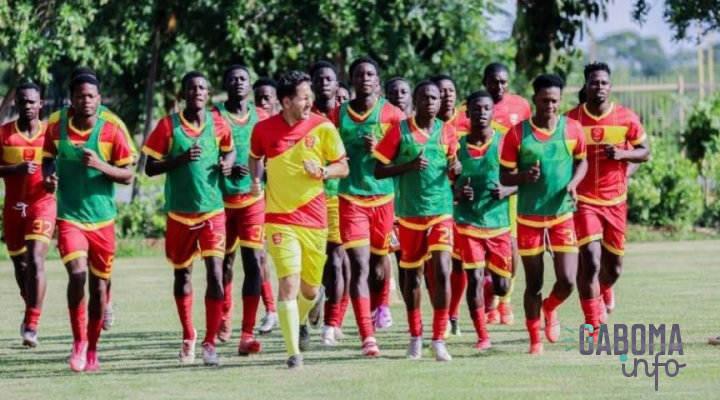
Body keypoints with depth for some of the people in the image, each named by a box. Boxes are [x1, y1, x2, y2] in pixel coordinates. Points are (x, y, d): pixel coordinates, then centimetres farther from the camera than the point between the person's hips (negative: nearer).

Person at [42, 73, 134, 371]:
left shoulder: (111, 132, -4)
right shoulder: (56, 130, -1)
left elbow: (127, 176, -2)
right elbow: (48, 159, 16)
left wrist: (100, 166, -19)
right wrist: (48, 176, -6)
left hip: (102, 220, 1)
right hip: (70, 217, -1)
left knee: (99, 285, 7)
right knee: (77, 273, -22)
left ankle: (91, 350, 24)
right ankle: (79, 341, -6)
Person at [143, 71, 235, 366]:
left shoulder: (218, 123, 1)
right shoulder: (168, 126, -5)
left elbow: (229, 150, 20)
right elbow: (150, 167, -4)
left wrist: (227, 164, -3)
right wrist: (181, 159, -20)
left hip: (212, 209, 0)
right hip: (179, 212, 0)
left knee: (215, 273, -13)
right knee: (182, 275, 12)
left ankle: (209, 342, -7)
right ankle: (188, 337, 32)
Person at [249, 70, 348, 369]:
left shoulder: (322, 128, -4)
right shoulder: (264, 129, -3)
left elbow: (343, 167, 4)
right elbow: (255, 157, 18)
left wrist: (322, 171, -15)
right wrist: (256, 180, 0)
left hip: (314, 219, 2)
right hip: (280, 218, -2)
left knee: (310, 289, 11)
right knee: (289, 282, -15)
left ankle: (297, 322, 45)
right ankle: (293, 352, -11)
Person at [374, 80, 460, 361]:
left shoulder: (447, 132, 4)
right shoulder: (400, 131, -3)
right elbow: (379, 170, -3)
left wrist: (455, 169, -5)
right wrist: (409, 166, -18)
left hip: (441, 211, 1)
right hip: (410, 212, -1)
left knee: (442, 272, -12)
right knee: (412, 275, 9)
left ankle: (439, 340, -6)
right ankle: (415, 336, 26)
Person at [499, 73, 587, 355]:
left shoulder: (573, 129, -1)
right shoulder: (517, 134, -6)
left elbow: (582, 161, 14)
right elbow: (504, 176, -1)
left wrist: (574, 182, -6)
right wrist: (524, 176, -22)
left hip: (563, 215, 1)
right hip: (529, 218, -1)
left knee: (567, 281, -7)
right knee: (533, 283, 4)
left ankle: (550, 308, 28)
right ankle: (535, 340, 21)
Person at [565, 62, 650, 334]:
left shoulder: (626, 118, -1)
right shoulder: (571, 120, -4)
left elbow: (645, 153, 6)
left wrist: (623, 154, -14)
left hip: (616, 201, 2)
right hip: (583, 201, -2)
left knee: (613, 267, 11)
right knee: (590, 261, -17)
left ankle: (604, 292, 49)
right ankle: (594, 326, -10)